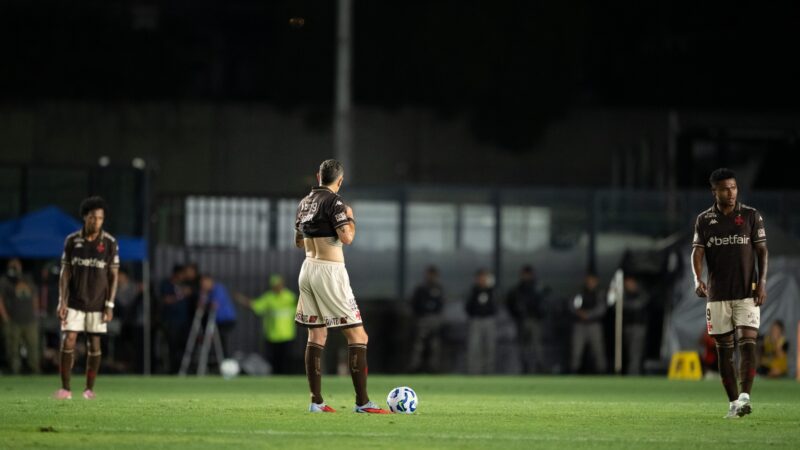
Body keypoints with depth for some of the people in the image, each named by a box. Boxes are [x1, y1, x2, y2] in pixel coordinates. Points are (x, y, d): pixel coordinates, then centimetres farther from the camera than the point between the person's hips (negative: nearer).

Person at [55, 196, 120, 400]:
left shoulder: (110, 243, -3)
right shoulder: (72, 241, 0)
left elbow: (114, 275, 0)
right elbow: (65, 272, 2)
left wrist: (110, 305, -7)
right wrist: (62, 301, -6)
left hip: (97, 304, 0)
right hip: (74, 302, 0)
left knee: (94, 345, 3)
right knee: (67, 342, -8)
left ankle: (89, 388, 13)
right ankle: (65, 388, -2)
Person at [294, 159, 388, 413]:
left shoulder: (305, 202, 11)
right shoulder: (333, 201, -12)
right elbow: (347, 237, -21)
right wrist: (350, 218, -3)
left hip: (308, 268, 8)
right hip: (330, 271, -8)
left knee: (316, 336, 11)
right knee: (357, 335, -5)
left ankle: (316, 401, 8)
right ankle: (362, 402, -10)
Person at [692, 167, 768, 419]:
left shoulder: (751, 216, 3)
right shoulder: (704, 220, 5)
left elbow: (762, 251, 3)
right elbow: (697, 252, -1)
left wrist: (762, 282, -9)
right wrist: (698, 279, -19)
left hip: (747, 293, -2)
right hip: (717, 294, 2)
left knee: (748, 343, -15)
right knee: (724, 349, 3)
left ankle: (744, 397, -22)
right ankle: (733, 403, 9)